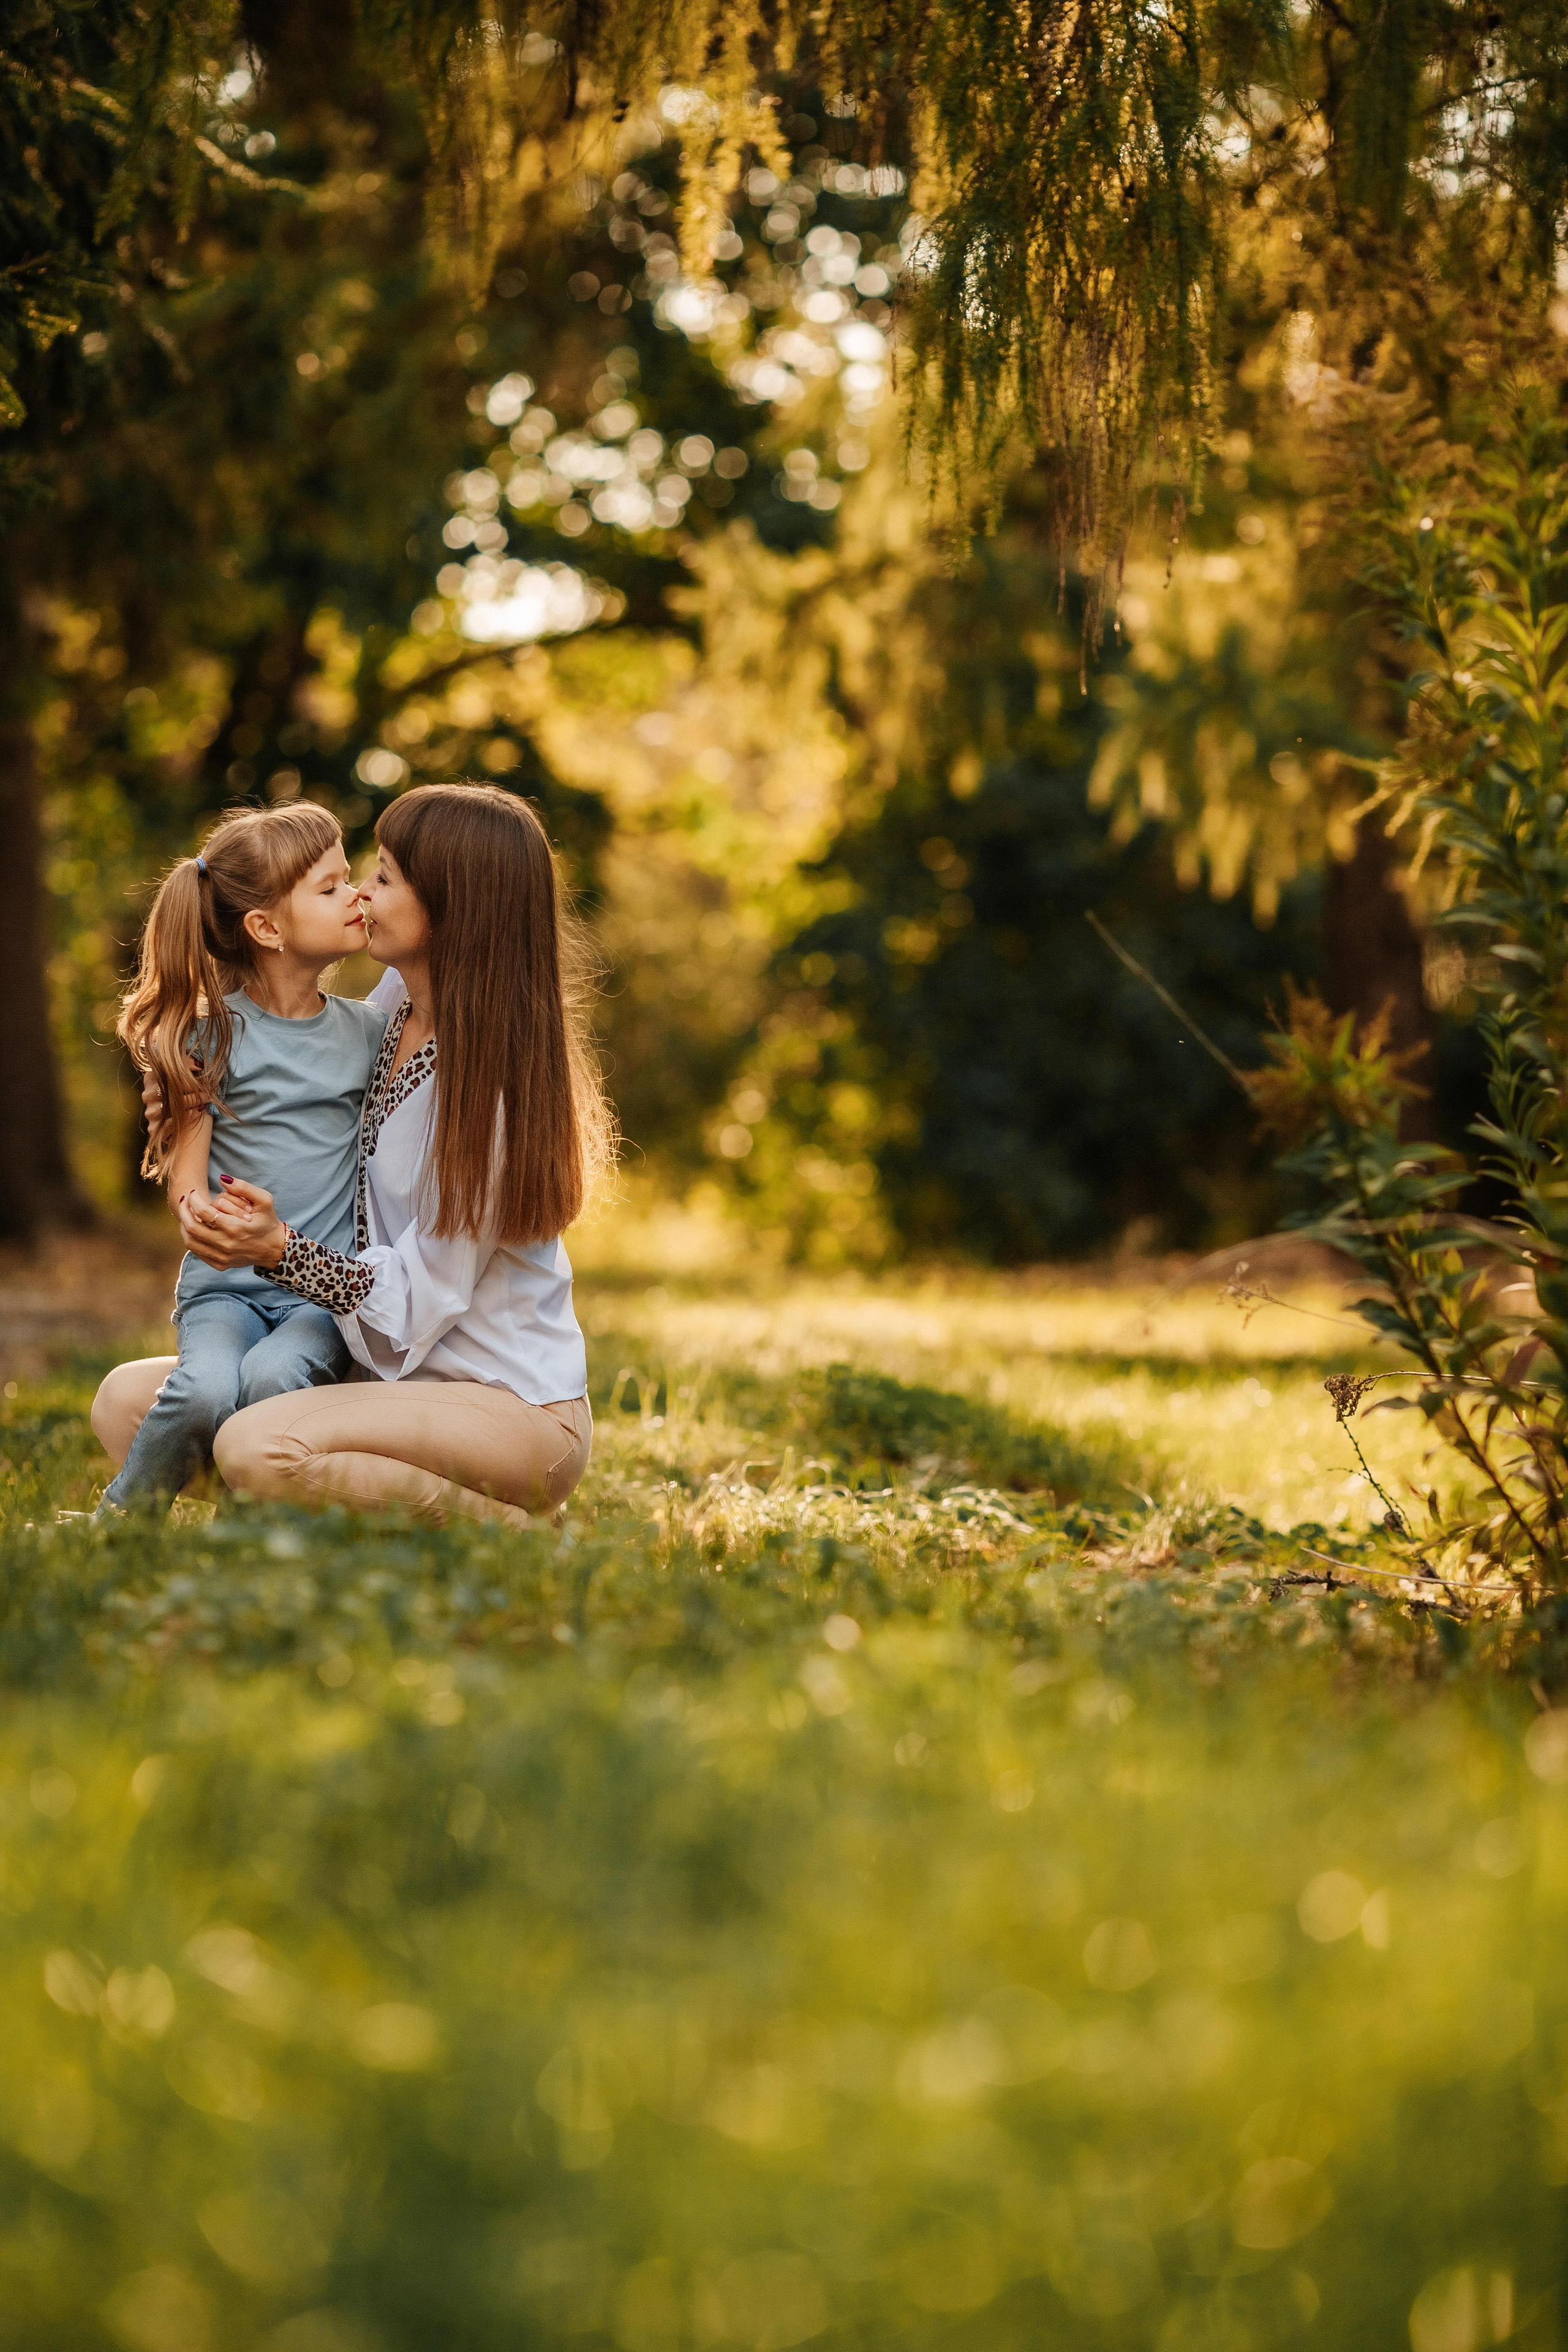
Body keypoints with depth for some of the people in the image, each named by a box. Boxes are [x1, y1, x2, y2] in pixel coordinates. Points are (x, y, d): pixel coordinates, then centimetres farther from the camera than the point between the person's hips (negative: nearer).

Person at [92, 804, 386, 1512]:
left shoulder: (368, 1030, 9)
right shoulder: (216, 1033, 0)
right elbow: (185, 1174, -2)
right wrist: (199, 1211, -21)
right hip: (227, 1283, -1)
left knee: (272, 1377, -31)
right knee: (204, 1391, -29)